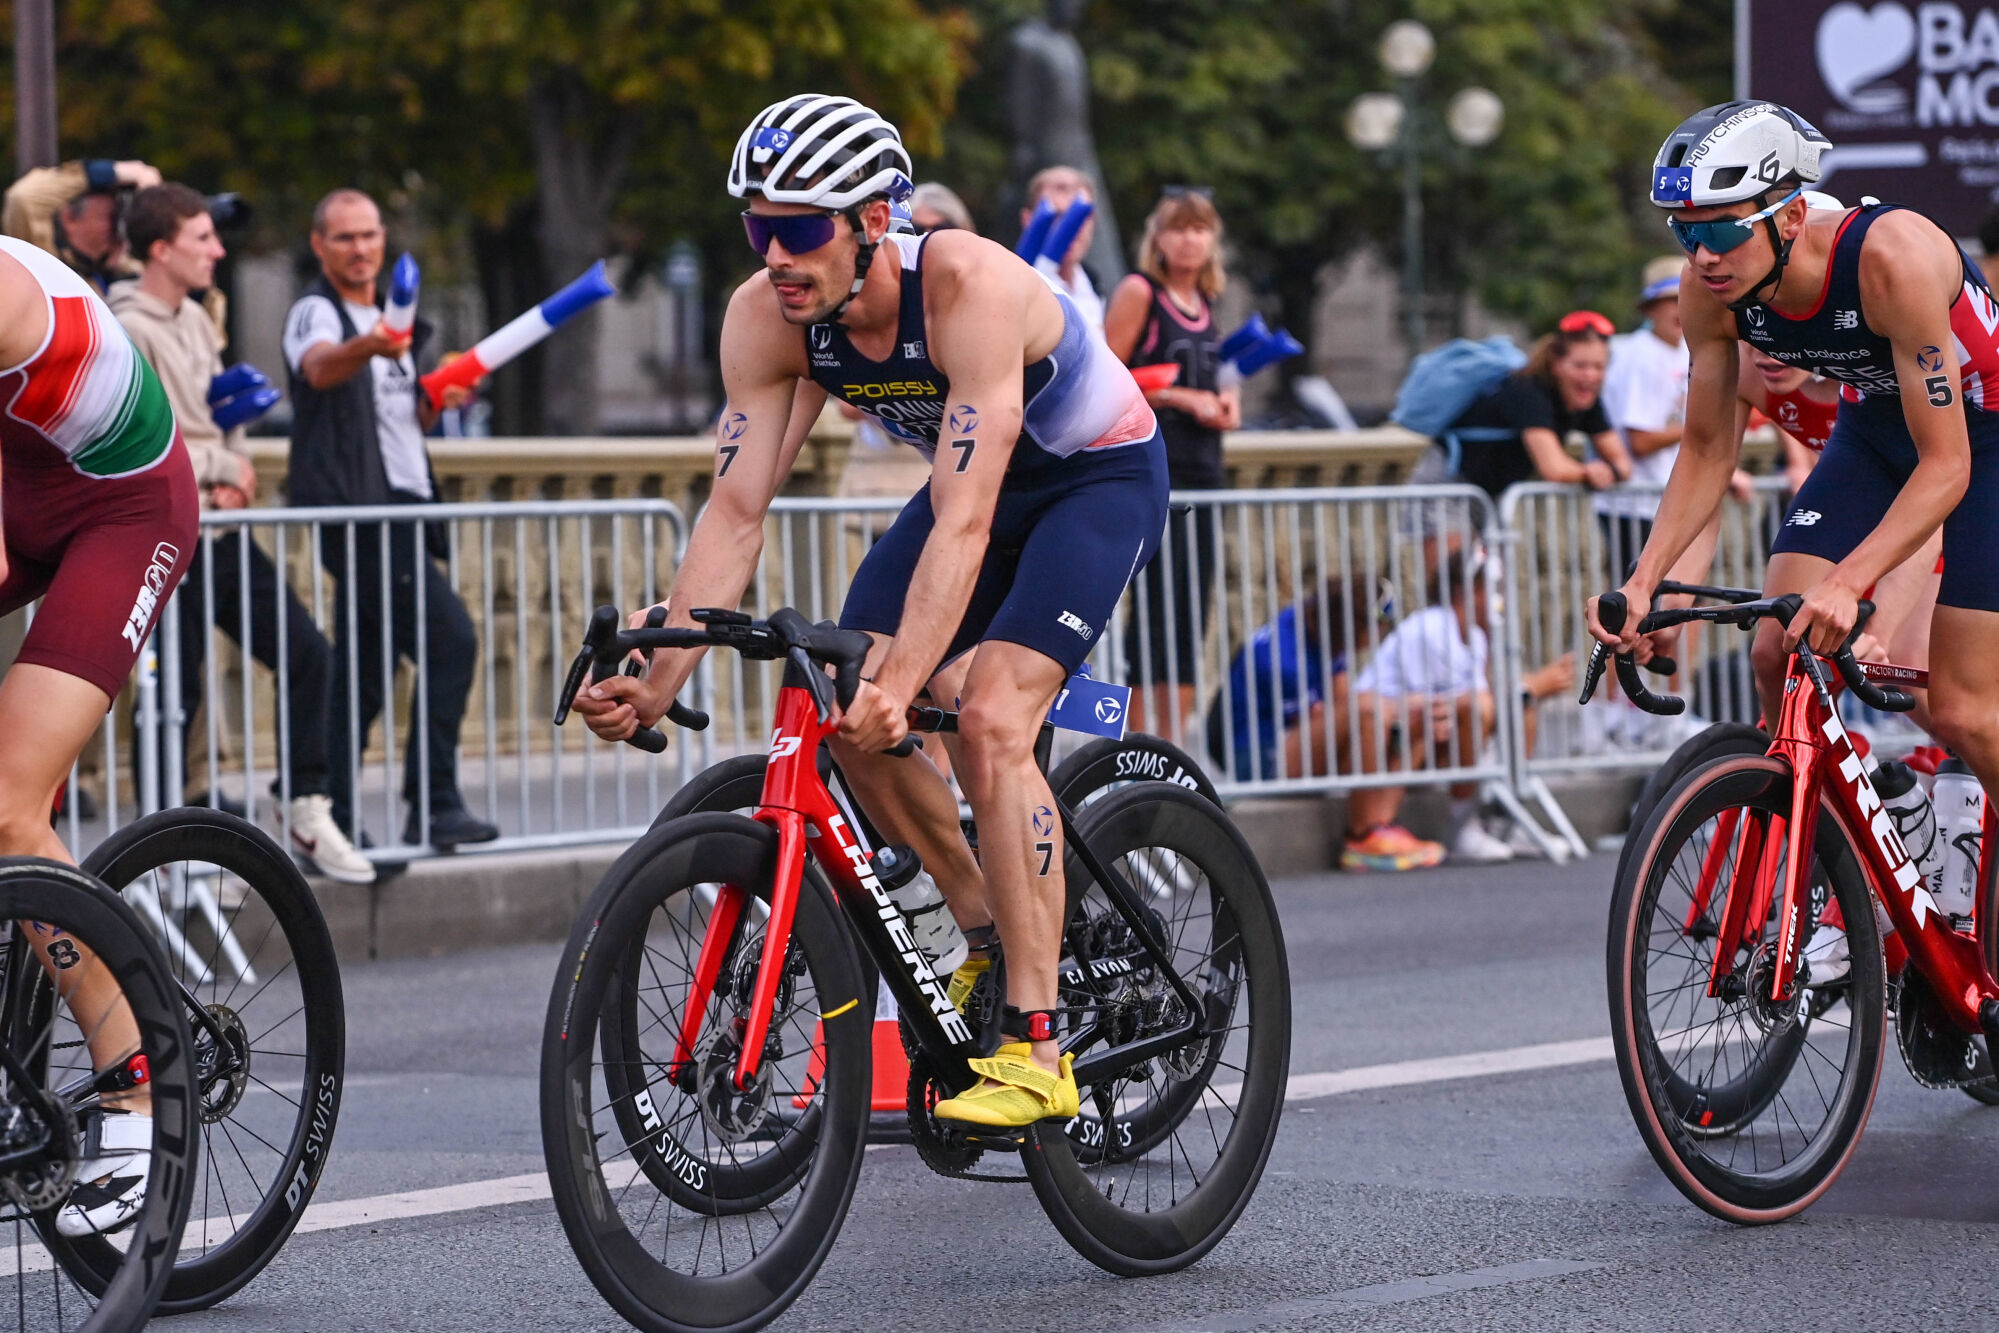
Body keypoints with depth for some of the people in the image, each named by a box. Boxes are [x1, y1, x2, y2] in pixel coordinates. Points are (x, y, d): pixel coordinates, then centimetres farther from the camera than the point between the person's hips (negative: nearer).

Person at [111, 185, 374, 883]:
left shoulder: (195, 320, 14)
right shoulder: (127, 332, -14)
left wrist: (235, 475, -3)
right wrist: (224, 467, -9)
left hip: (223, 531, 8)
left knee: (305, 653, 5)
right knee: (173, 694, -2)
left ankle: (308, 813, 12)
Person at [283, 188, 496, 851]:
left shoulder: (392, 322, 21)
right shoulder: (316, 313, -6)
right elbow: (320, 367, -30)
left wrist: (435, 401, 7)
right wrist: (367, 347, -50)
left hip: (400, 508, 9)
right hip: (355, 509, -9)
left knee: (363, 669, 8)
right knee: (450, 639, -17)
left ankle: (330, 816, 11)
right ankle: (435, 805, -16)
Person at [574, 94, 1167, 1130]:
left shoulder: (970, 287, -37)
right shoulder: (765, 318, -20)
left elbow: (963, 522, -42)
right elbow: (736, 509, -19)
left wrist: (902, 682, -52)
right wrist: (658, 682, -29)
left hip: (1100, 474, -6)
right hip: (978, 481, 6)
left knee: (990, 716, -24)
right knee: (845, 709, -10)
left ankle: (1038, 1051, -21)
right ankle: (987, 929, 13)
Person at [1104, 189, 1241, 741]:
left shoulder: (1204, 300, 17)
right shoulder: (1139, 291, -5)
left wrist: (1226, 399, 8)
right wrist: (1184, 399, -14)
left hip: (1201, 464, 8)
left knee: (1190, 612, 6)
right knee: (1158, 602, -12)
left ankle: (1174, 742, 9)